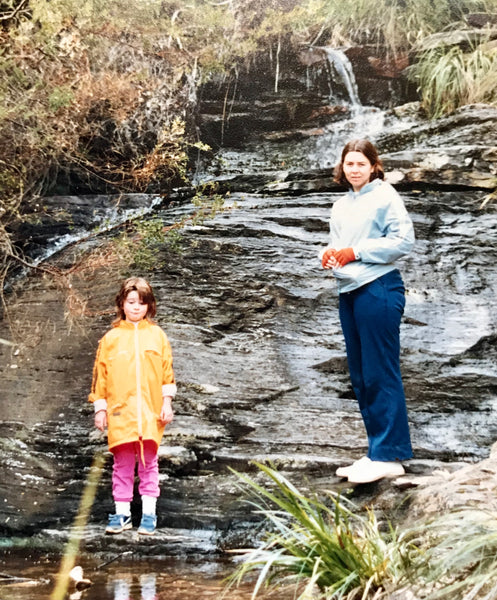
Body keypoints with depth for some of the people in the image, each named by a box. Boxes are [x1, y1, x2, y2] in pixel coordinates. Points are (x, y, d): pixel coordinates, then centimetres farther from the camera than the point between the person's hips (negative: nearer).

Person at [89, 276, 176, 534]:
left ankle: (149, 514, 11)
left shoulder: (157, 335, 5)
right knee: (122, 465, 6)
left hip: (150, 413, 0)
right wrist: (100, 408, 5)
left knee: (148, 464, 5)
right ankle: (122, 514, 14)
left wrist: (167, 403, 2)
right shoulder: (111, 338, 4)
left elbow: (167, 372, 6)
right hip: (120, 412, 0)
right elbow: (100, 374, 7)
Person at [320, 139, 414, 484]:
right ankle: (378, 453, 17)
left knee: (381, 376, -8)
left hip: (378, 290, -8)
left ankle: (389, 456, -4)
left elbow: (404, 240, -12)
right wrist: (328, 254, 0)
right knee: (361, 377, 10)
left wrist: (356, 252, -14)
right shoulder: (341, 205, 17)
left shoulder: (385, 196, -5)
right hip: (349, 293, 8)